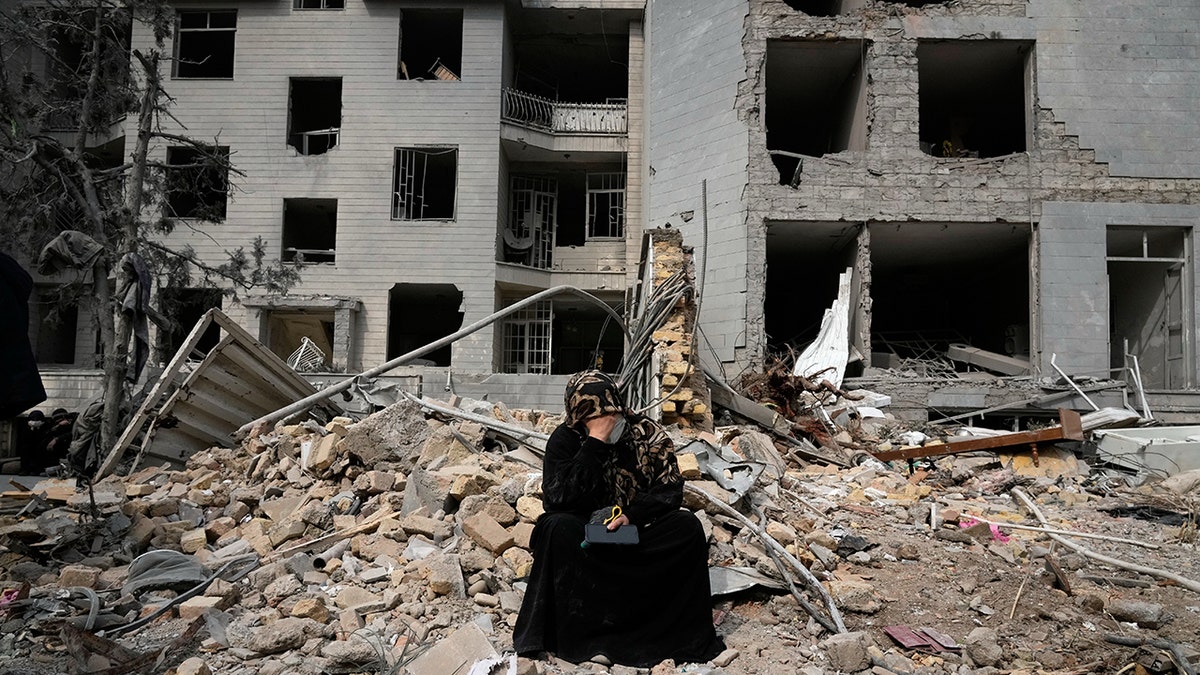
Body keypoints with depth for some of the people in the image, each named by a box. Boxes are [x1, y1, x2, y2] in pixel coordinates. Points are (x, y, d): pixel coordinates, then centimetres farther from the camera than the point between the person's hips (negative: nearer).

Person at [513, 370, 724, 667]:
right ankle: (565, 634, -23)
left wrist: (631, 515, -25)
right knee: (557, 528, -32)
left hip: (639, 533, 1)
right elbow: (556, 498, -21)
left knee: (687, 526, -25)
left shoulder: (647, 432, -5)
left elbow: (670, 489, -8)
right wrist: (595, 443, -24)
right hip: (587, 537, -1)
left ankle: (685, 633, -16)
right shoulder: (565, 439, -8)